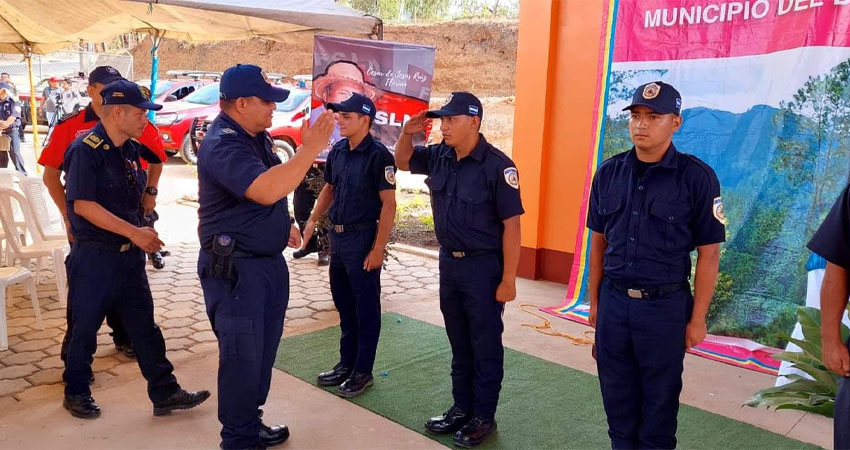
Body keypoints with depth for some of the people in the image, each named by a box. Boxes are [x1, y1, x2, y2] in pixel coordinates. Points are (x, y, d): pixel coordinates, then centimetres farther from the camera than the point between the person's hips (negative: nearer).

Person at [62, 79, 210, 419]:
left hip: (129, 253, 7)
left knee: (144, 324, 9)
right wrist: (134, 232, -23)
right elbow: (83, 205, -22)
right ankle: (76, 392, 28)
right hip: (94, 254, -7)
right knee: (85, 326, 9)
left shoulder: (131, 148, 6)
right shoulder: (86, 149, -15)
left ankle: (165, 393, 16)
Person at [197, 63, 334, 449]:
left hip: (269, 260, 10)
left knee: (263, 350, 19)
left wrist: (284, 224, 12)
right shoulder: (223, 144, -21)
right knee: (242, 356, 1)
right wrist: (310, 149, -31)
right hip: (235, 268, -10)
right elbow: (266, 190, -36)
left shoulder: (258, 136, 10)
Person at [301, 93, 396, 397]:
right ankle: (346, 363, 32)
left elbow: (388, 205, -16)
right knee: (344, 305, 17)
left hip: (362, 238, -8)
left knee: (366, 309, 5)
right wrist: (313, 221, 9)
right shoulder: (337, 151, 7)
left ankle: (363, 372, 18)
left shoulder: (378, 155, -15)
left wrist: (378, 249, -18)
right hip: (337, 236, 8)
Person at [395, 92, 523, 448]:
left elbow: (511, 224, -17)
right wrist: (407, 133, -2)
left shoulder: (497, 165, -18)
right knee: (459, 344, 18)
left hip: (483, 266, -6)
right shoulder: (440, 156, 1)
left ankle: (484, 417, 22)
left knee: (485, 346, 7)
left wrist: (508, 280, -17)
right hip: (448, 262, 7)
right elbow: (403, 162, 19)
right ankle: (461, 408, 32)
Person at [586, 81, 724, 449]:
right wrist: (594, 301, 10)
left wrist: (697, 319, -5)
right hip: (613, 300, 4)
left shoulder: (697, 177, -9)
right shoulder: (609, 172, 3)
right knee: (616, 394, 15)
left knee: (659, 398, 12)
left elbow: (708, 254, -6)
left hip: (664, 305, -3)